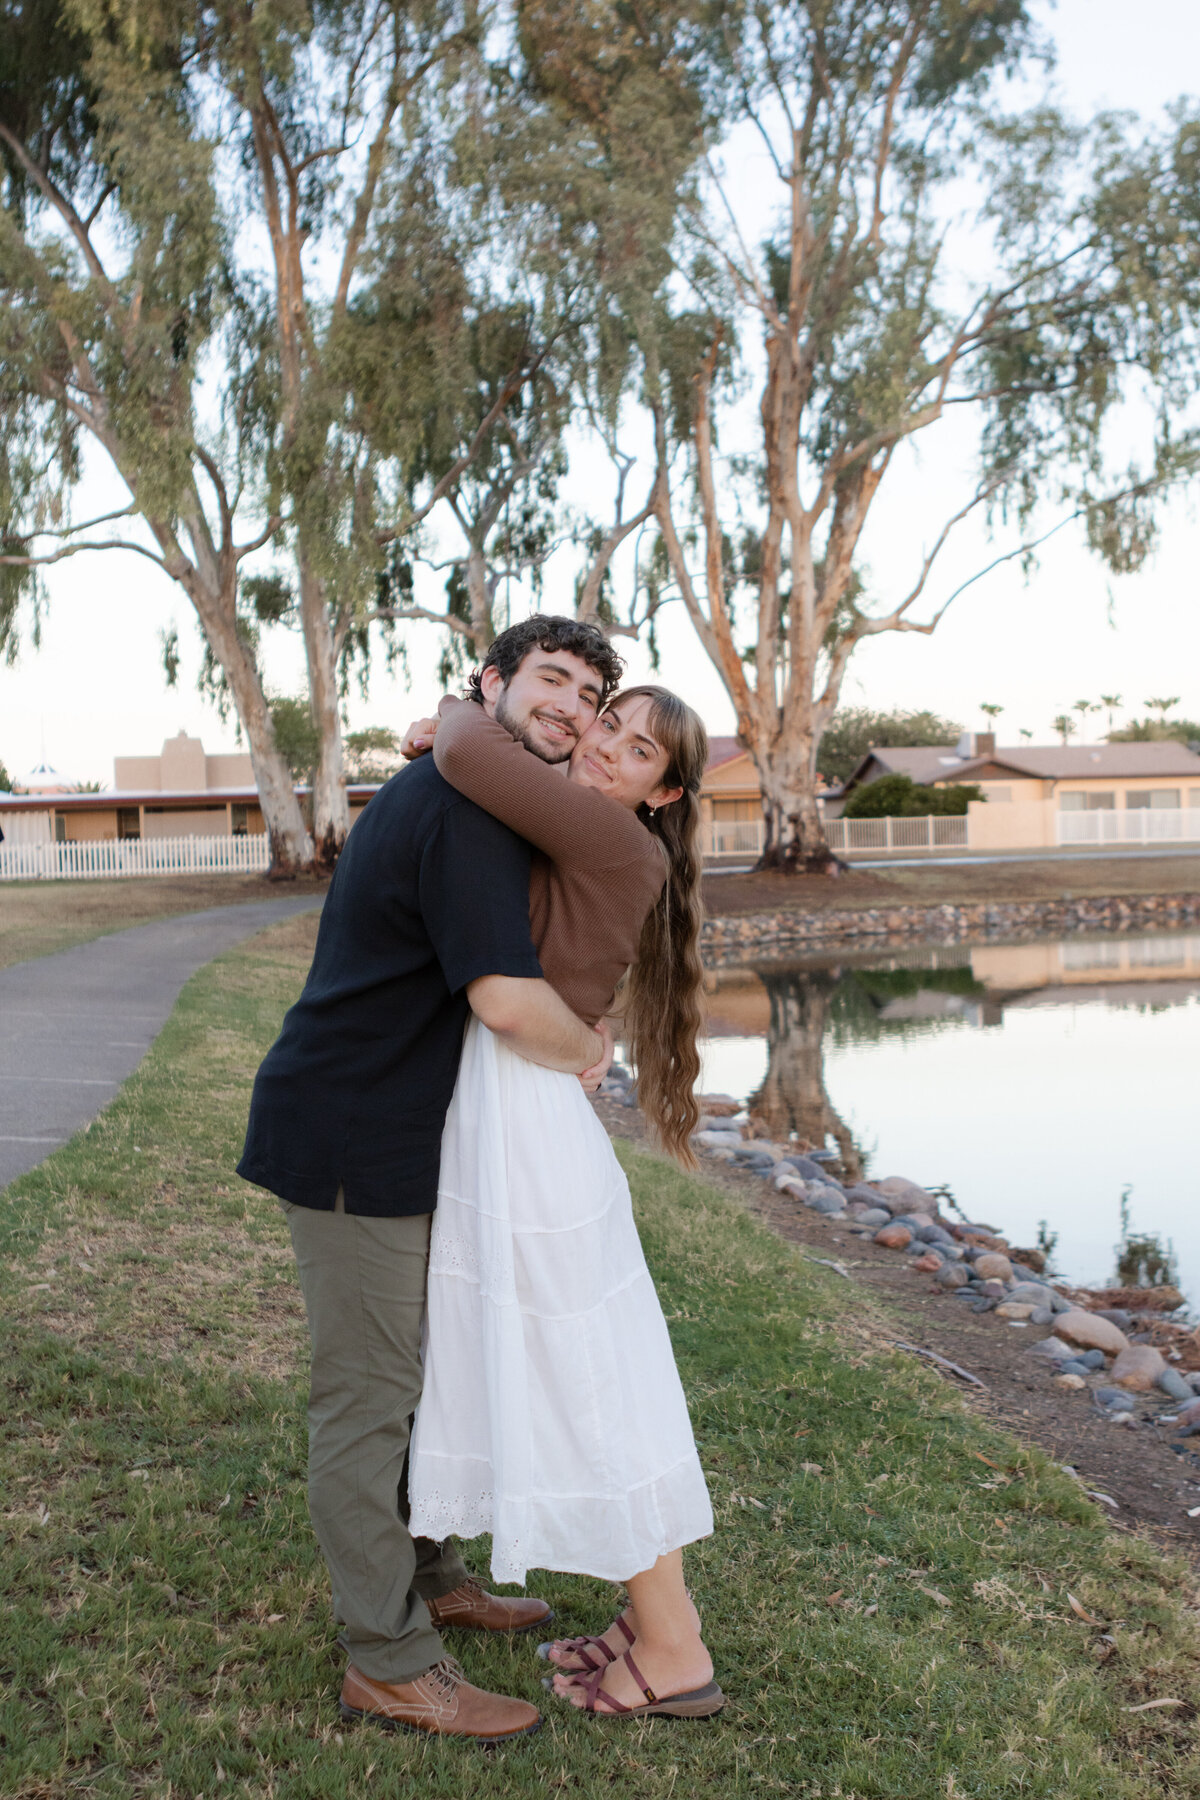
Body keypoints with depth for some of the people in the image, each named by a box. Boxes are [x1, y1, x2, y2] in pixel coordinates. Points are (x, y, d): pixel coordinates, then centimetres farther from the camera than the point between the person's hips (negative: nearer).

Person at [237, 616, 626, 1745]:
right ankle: (387, 1664, 14)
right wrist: (589, 1049, -9)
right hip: (351, 1140, -11)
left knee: (397, 1373, 21)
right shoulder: (466, 806, -20)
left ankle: (425, 1576, 38)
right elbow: (508, 999, -29)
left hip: (388, 1131, 11)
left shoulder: (441, 791, 15)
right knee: (363, 1395, 0)